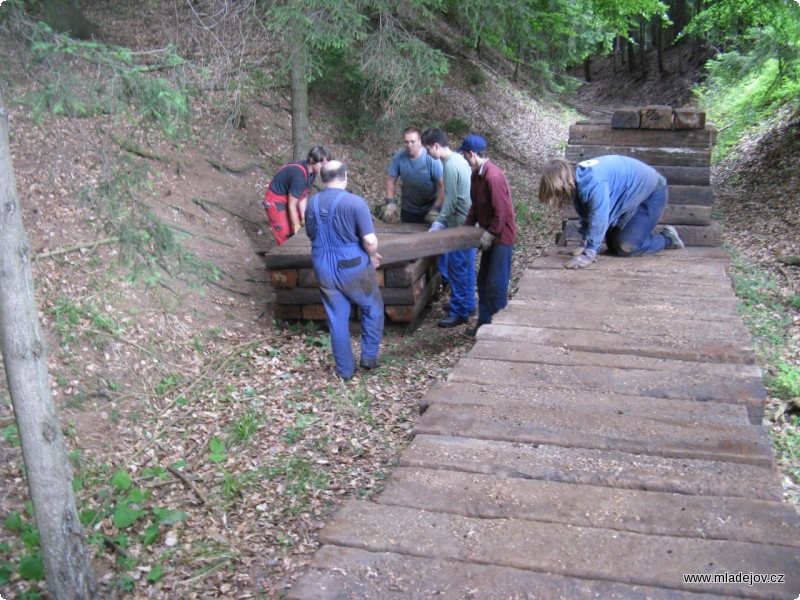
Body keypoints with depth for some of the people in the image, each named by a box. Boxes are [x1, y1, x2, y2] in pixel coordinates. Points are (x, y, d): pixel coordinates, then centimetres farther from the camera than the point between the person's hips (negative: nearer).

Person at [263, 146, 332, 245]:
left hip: (289, 199, 9)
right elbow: (292, 205, -28)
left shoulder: (311, 172, -9)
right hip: (276, 203, -9)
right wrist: (297, 227, -21)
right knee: (288, 238, -6)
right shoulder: (299, 175, -34)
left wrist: (304, 219, -7)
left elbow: (303, 197, -3)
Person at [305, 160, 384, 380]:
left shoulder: (312, 203, 1)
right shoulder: (355, 202, -16)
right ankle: (369, 357, 21)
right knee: (373, 309, 18)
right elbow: (370, 240, -20)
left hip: (324, 268, 4)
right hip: (352, 267, -4)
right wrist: (372, 256, 0)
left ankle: (345, 369, 20)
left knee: (337, 318, 13)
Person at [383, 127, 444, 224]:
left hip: (430, 209, -3)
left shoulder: (431, 159, -24)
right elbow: (391, 180, -2)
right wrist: (390, 203, -11)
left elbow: (443, 185, -25)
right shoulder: (399, 157, -14)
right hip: (408, 209, 3)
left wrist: (436, 208, -30)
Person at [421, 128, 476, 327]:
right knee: (466, 266, 19)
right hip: (470, 221, 10)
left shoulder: (451, 166, -21)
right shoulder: (458, 158, 10)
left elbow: (450, 201, -20)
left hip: (460, 224, -10)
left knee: (457, 268, -2)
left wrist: (439, 222, -10)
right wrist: (441, 219, 16)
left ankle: (459, 312, 5)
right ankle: (467, 303, 30)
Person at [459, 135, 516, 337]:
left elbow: (502, 211, -23)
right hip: (489, 234, 10)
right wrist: (466, 227, 8)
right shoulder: (476, 174, 7)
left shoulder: (493, 176, -23)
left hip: (501, 235, -10)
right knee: (483, 280, 14)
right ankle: (484, 322, 24)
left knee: (496, 283, -3)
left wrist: (490, 233, -17)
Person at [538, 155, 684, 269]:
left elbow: (599, 219, -38)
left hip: (652, 192, -9)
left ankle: (667, 238, 9)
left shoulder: (594, 182, -37)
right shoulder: (578, 179, -8)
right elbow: (586, 215, 1)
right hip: (632, 194, 9)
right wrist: (584, 244, -5)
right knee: (612, 245, 9)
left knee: (626, 247, -16)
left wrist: (588, 254, -36)